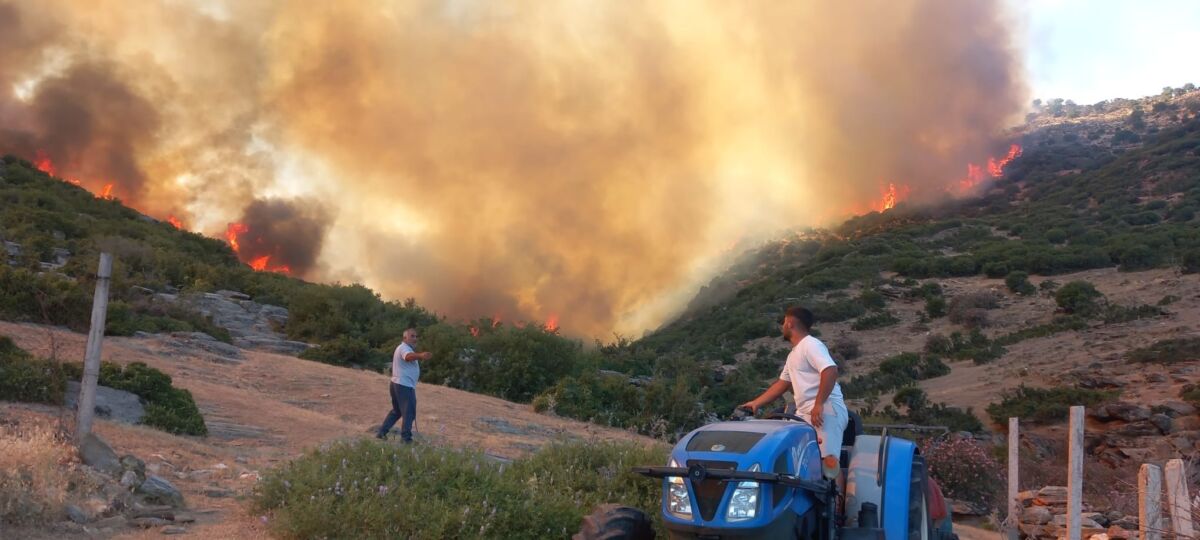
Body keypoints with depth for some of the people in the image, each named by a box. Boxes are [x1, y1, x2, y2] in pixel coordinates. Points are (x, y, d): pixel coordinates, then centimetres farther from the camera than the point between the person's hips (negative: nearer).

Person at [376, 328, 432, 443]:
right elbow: (409, 356, -39)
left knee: (396, 411, 22)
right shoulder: (404, 348, -14)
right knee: (409, 412, -9)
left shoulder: (404, 348, 20)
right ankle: (406, 438, -11)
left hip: (398, 384, 11)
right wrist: (421, 355, -57)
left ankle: (382, 432, 24)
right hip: (404, 386, -11)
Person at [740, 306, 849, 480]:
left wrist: (819, 405, -24)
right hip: (805, 413, 10)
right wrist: (756, 403, 28)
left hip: (826, 410, -10)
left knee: (828, 460, -21)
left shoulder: (811, 345, -7)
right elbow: (782, 384, 32)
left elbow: (831, 371, -21)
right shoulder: (793, 354, 25)